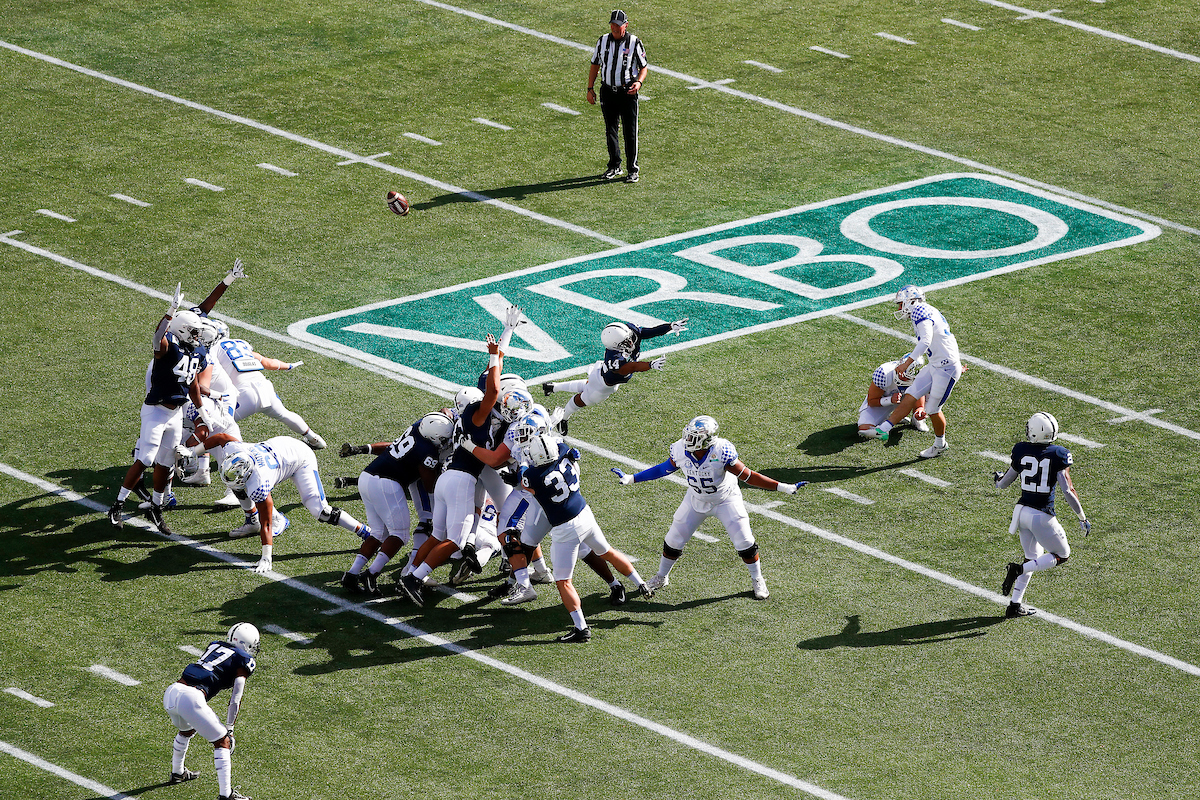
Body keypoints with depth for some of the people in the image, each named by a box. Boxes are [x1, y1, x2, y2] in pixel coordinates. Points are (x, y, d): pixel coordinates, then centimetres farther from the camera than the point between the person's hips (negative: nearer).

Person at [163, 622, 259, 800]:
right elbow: (235, 699, 2)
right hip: (190, 699, -7)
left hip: (170, 693, 7)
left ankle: (177, 773, 55)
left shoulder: (215, 646, 25)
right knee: (222, 742, 7)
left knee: (187, 730, 37)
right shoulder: (244, 660, 6)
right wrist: (229, 728, 7)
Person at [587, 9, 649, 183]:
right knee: (610, 130, 11)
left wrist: (639, 82, -20)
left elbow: (644, 67, 0)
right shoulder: (603, 41, 6)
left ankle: (633, 170, 4)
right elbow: (595, 65, 14)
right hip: (607, 91, 4)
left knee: (630, 131, -3)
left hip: (628, 92, -4)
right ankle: (615, 167, 23)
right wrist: (590, 88, 9)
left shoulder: (634, 43, -5)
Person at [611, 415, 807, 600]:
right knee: (673, 540, 6)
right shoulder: (681, 450, -24)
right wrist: (630, 479, -3)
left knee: (744, 543, -6)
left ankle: (757, 581, 20)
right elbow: (664, 469, -5)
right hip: (697, 500, 3)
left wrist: (783, 487, -29)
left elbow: (748, 476, -26)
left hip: (725, 499, -3)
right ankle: (661, 577, 33)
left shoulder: (721, 452, -35)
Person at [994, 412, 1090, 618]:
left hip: (1022, 510, 5)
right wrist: (1082, 518, -2)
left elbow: (1003, 483, 10)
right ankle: (1019, 570, -5)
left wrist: (997, 478, 35)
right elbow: (1068, 492, -14)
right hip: (1042, 516, -5)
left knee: (1033, 557, 24)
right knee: (1062, 555, 15)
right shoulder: (1057, 456, -13)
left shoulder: (1021, 451, -2)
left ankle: (1014, 605, 20)